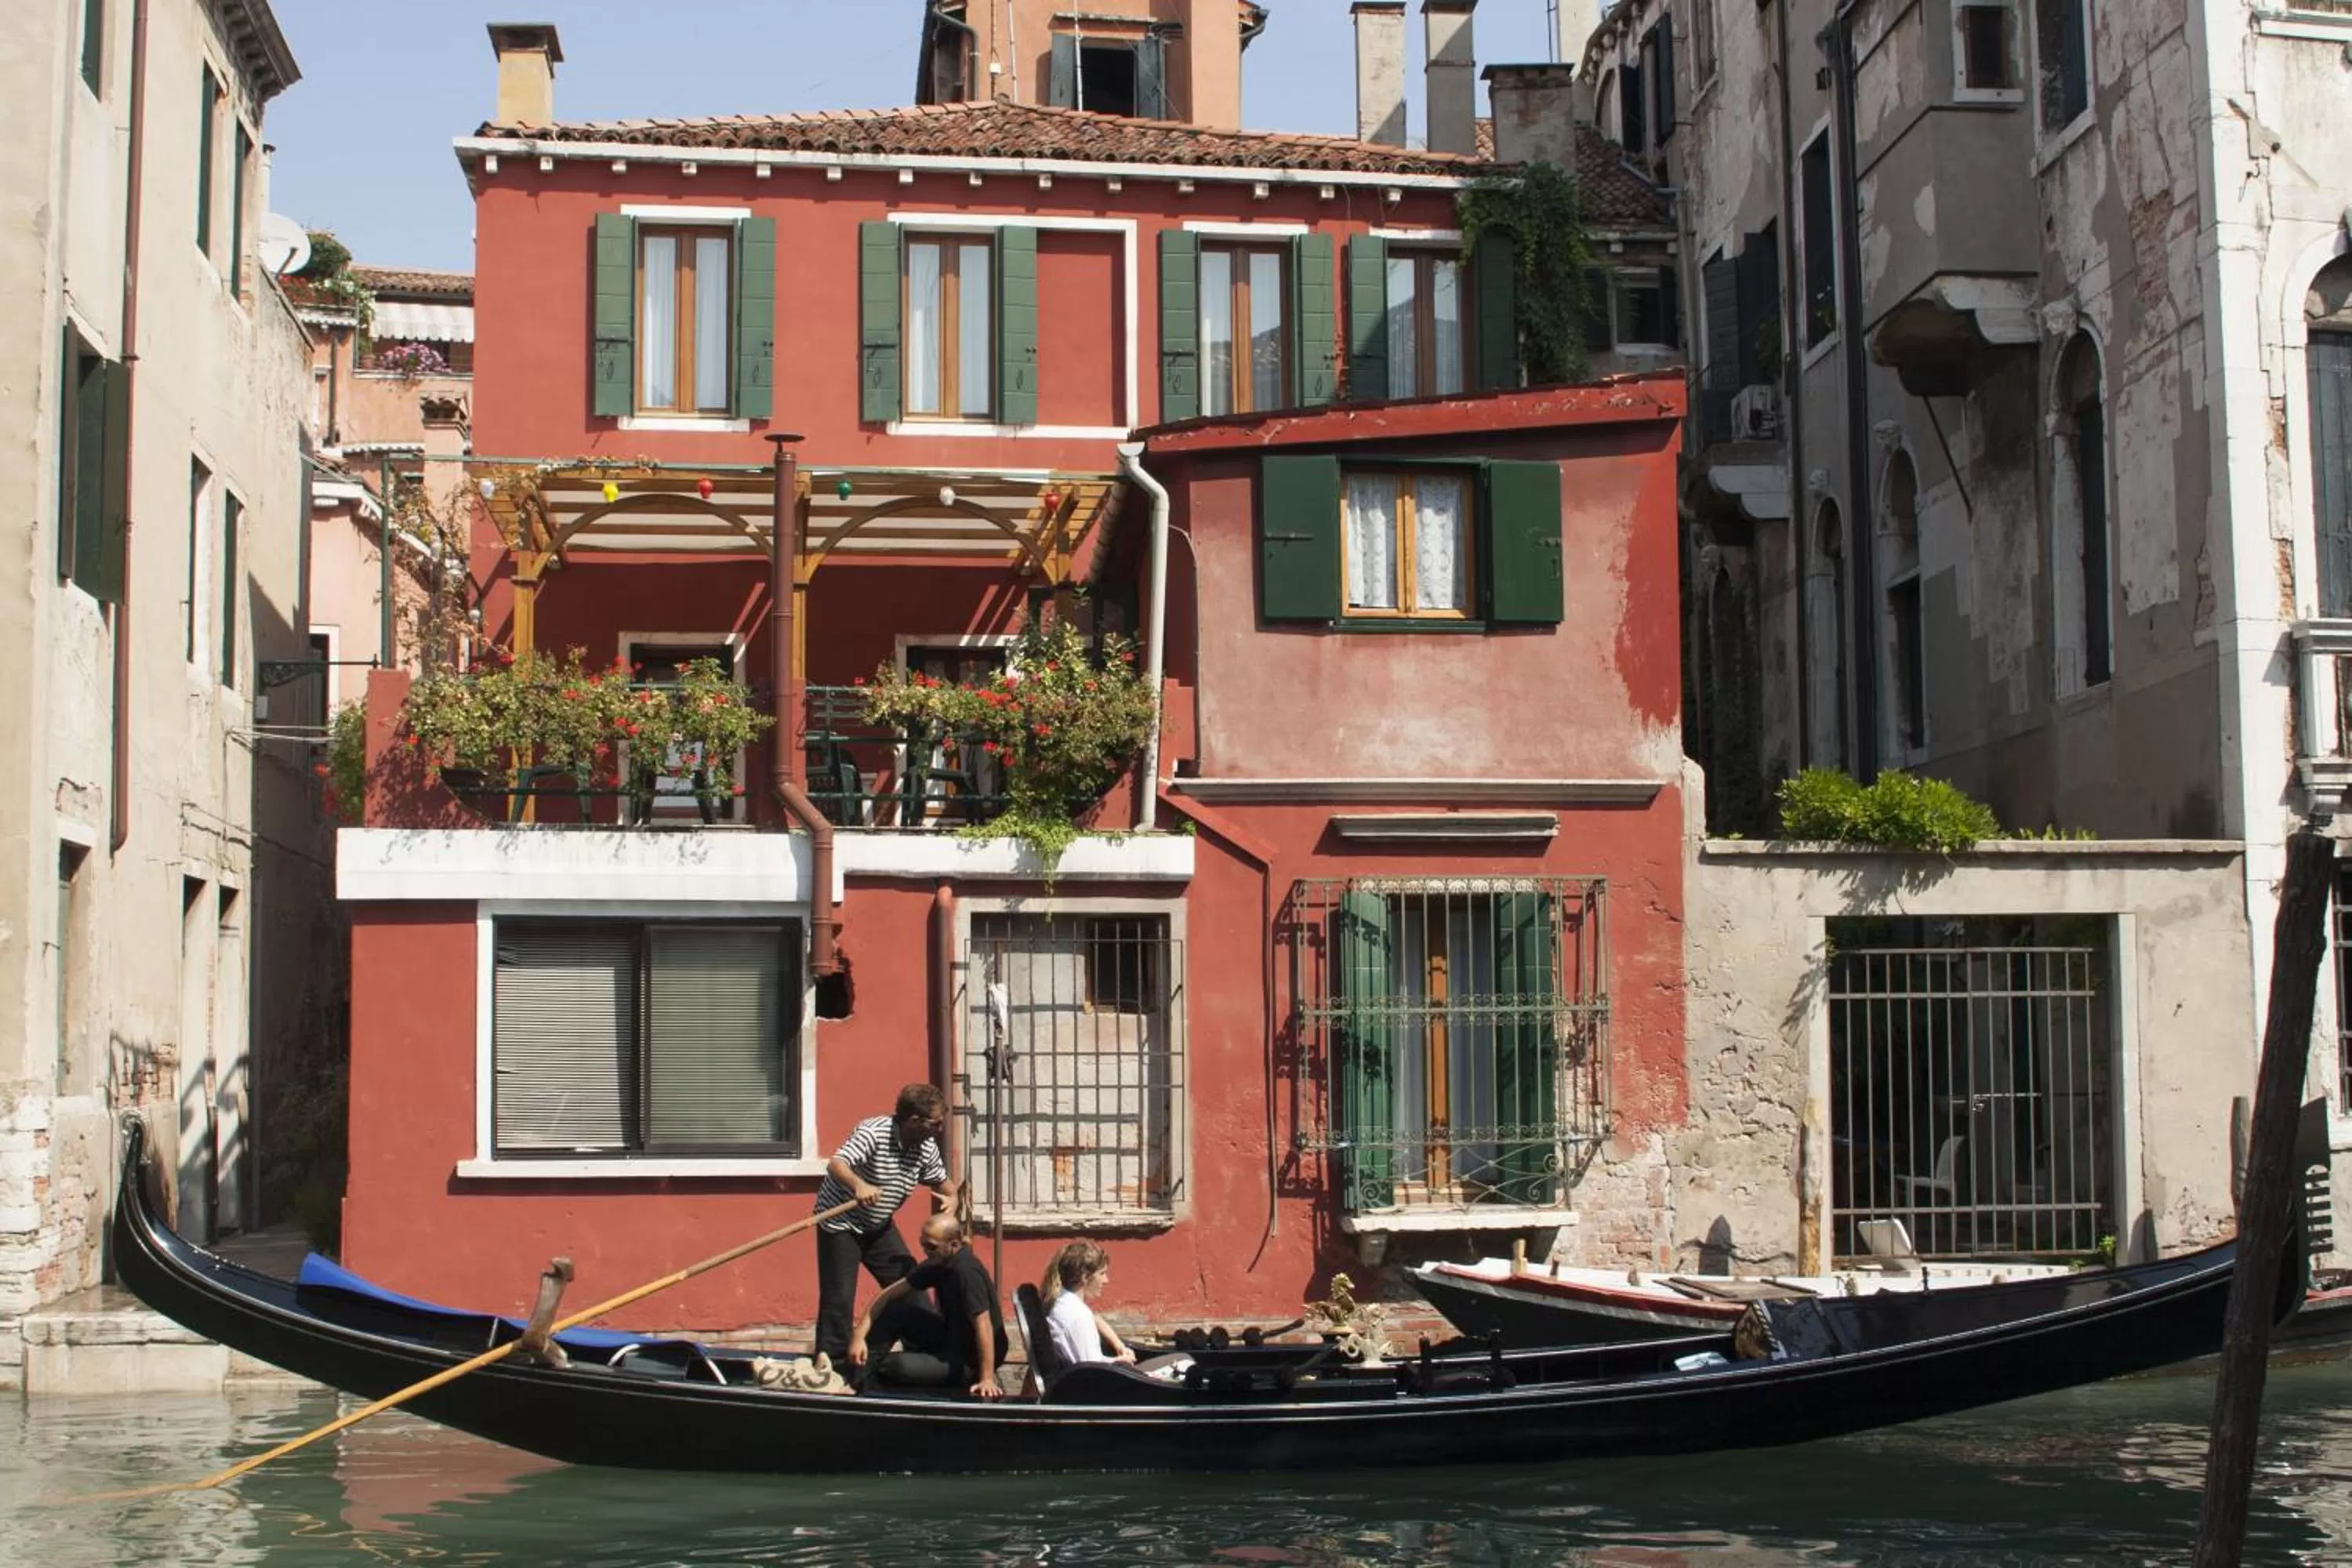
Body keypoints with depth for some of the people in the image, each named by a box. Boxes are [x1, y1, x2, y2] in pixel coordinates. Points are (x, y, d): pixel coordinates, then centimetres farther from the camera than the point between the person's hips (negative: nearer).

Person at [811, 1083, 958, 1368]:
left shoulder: (926, 1148, -5)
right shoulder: (873, 1133, -27)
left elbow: (942, 1181, 10)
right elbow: (835, 1164, -39)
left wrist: (951, 1197, -14)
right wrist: (858, 1185, -59)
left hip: (879, 1226, 7)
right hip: (840, 1224, -7)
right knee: (839, 1300, -7)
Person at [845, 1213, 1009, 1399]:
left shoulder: (966, 1271, -28)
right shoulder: (938, 1263, -1)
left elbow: (983, 1324, -33)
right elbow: (891, 1294, 2)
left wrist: (987, 1379, -37)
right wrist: (859, 1335, -8)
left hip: (970, 1359, -8)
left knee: (897, 1366, -26)